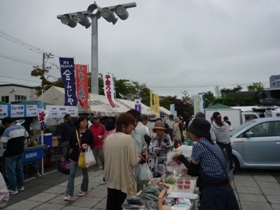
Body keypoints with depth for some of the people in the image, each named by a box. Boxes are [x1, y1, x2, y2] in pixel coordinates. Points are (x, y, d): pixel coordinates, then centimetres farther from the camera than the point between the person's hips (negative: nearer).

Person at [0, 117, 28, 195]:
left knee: (10, 171, 3)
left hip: (11, 153, -8)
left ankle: (13, 189, 9)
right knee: (19, 169, 17)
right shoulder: (21, 127, 4)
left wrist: (10, 140, -2)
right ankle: (20, 186, 27)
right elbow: (26, 136, 17)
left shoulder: (8, 130, -19)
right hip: (20, 151, 8)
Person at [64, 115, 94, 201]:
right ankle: (69, 194, -2)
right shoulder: (74, 132, -1)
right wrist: (70, 148, 0)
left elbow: (93, 144, -4)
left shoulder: (89, 133, -7)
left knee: (85, 174, 15)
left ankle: (84, 190, 35)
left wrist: (88, 146, -22)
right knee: (71, 174, -4)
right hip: (74, 156, 1)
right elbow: (70, 142, 13)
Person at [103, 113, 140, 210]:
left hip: (111, 179, 6)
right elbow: (133, 162, -16)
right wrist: (138, 158, 4)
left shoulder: (108, 138, 3)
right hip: (124, 180, -6)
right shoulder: (128, 138, -17)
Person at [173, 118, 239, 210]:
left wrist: (181, 158, 9)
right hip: (225, 188, 8)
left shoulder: (198, 145, -13)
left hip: (213, 191, -8)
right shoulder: (213, 144, 12)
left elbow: (193, 170, -4)